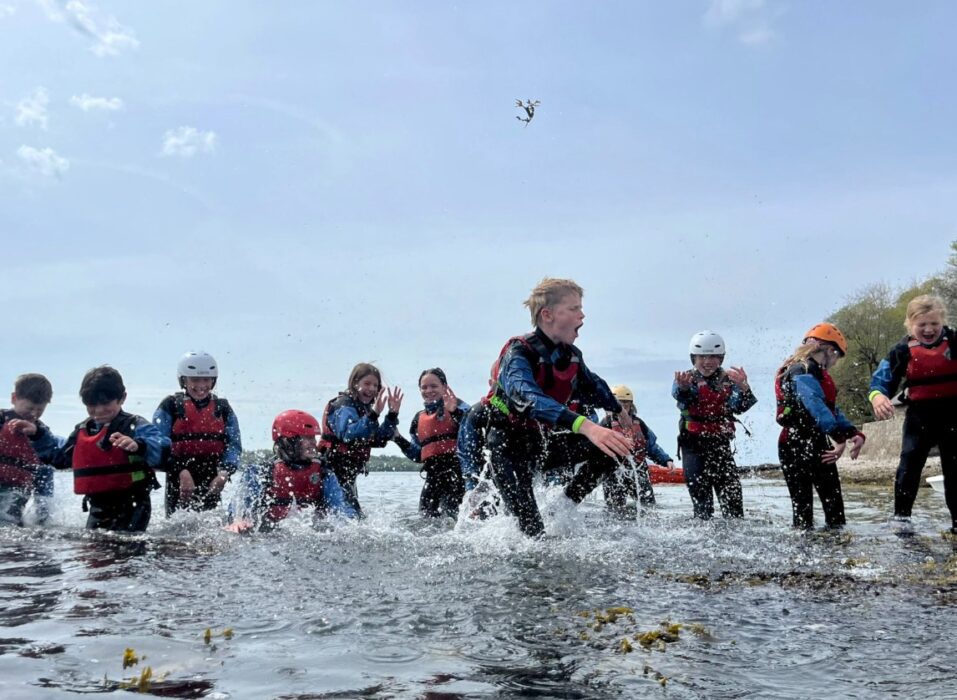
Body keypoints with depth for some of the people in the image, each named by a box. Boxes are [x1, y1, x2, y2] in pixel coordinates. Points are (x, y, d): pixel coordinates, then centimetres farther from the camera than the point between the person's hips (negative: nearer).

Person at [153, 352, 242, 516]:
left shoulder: (222, 408, 10)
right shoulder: (170, 406, 2)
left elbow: (234, 445, 5)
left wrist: (225, 472, -14)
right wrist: (180, 471, -20)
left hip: (212, 483, 2)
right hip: (179, 482, -2)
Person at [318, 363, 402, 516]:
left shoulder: (363, 408, 13)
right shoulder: (344, 407, -16)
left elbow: (380, 440, 8)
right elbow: (348, 434, -37)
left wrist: (393, 414, -2)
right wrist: (373, 415, -47)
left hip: (347, 476, 10)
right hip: (334, 474, -10)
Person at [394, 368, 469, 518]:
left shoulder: (457, 407, 4)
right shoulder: (419, 419, 21)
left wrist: (455, 411, -26)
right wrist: (398, 439, 11)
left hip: (457, 470, -6)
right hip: (433, 476, 6)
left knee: (450, 516, -21)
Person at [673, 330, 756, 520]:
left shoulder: (728, 380, 5)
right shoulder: (686, 379, -1)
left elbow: (739, 406, -11)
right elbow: (681, 397, -24)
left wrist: (743, 388, -33)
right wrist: (683, 388, -49)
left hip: (721, 442, 2)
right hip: (694, 443, -2)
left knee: (731, 490, -1)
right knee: (700, 491, -5)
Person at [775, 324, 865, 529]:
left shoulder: (818, 374, 19)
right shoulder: (802, 373, -15)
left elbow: (832, 410, 17)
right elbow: (816, 407, -27)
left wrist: (854, 433, 1)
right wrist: (840, 438, -33)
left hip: (817, 443, 10)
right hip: (796, 445, -10)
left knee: (834, 500, 10)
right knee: (803, 504, -5)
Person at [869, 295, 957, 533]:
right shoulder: (903, 351, -5)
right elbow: (882, 378, -5)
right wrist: (878, 396, -27)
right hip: (920, 416, 0)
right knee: (909, 464, -5)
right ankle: (901, 516, 1)